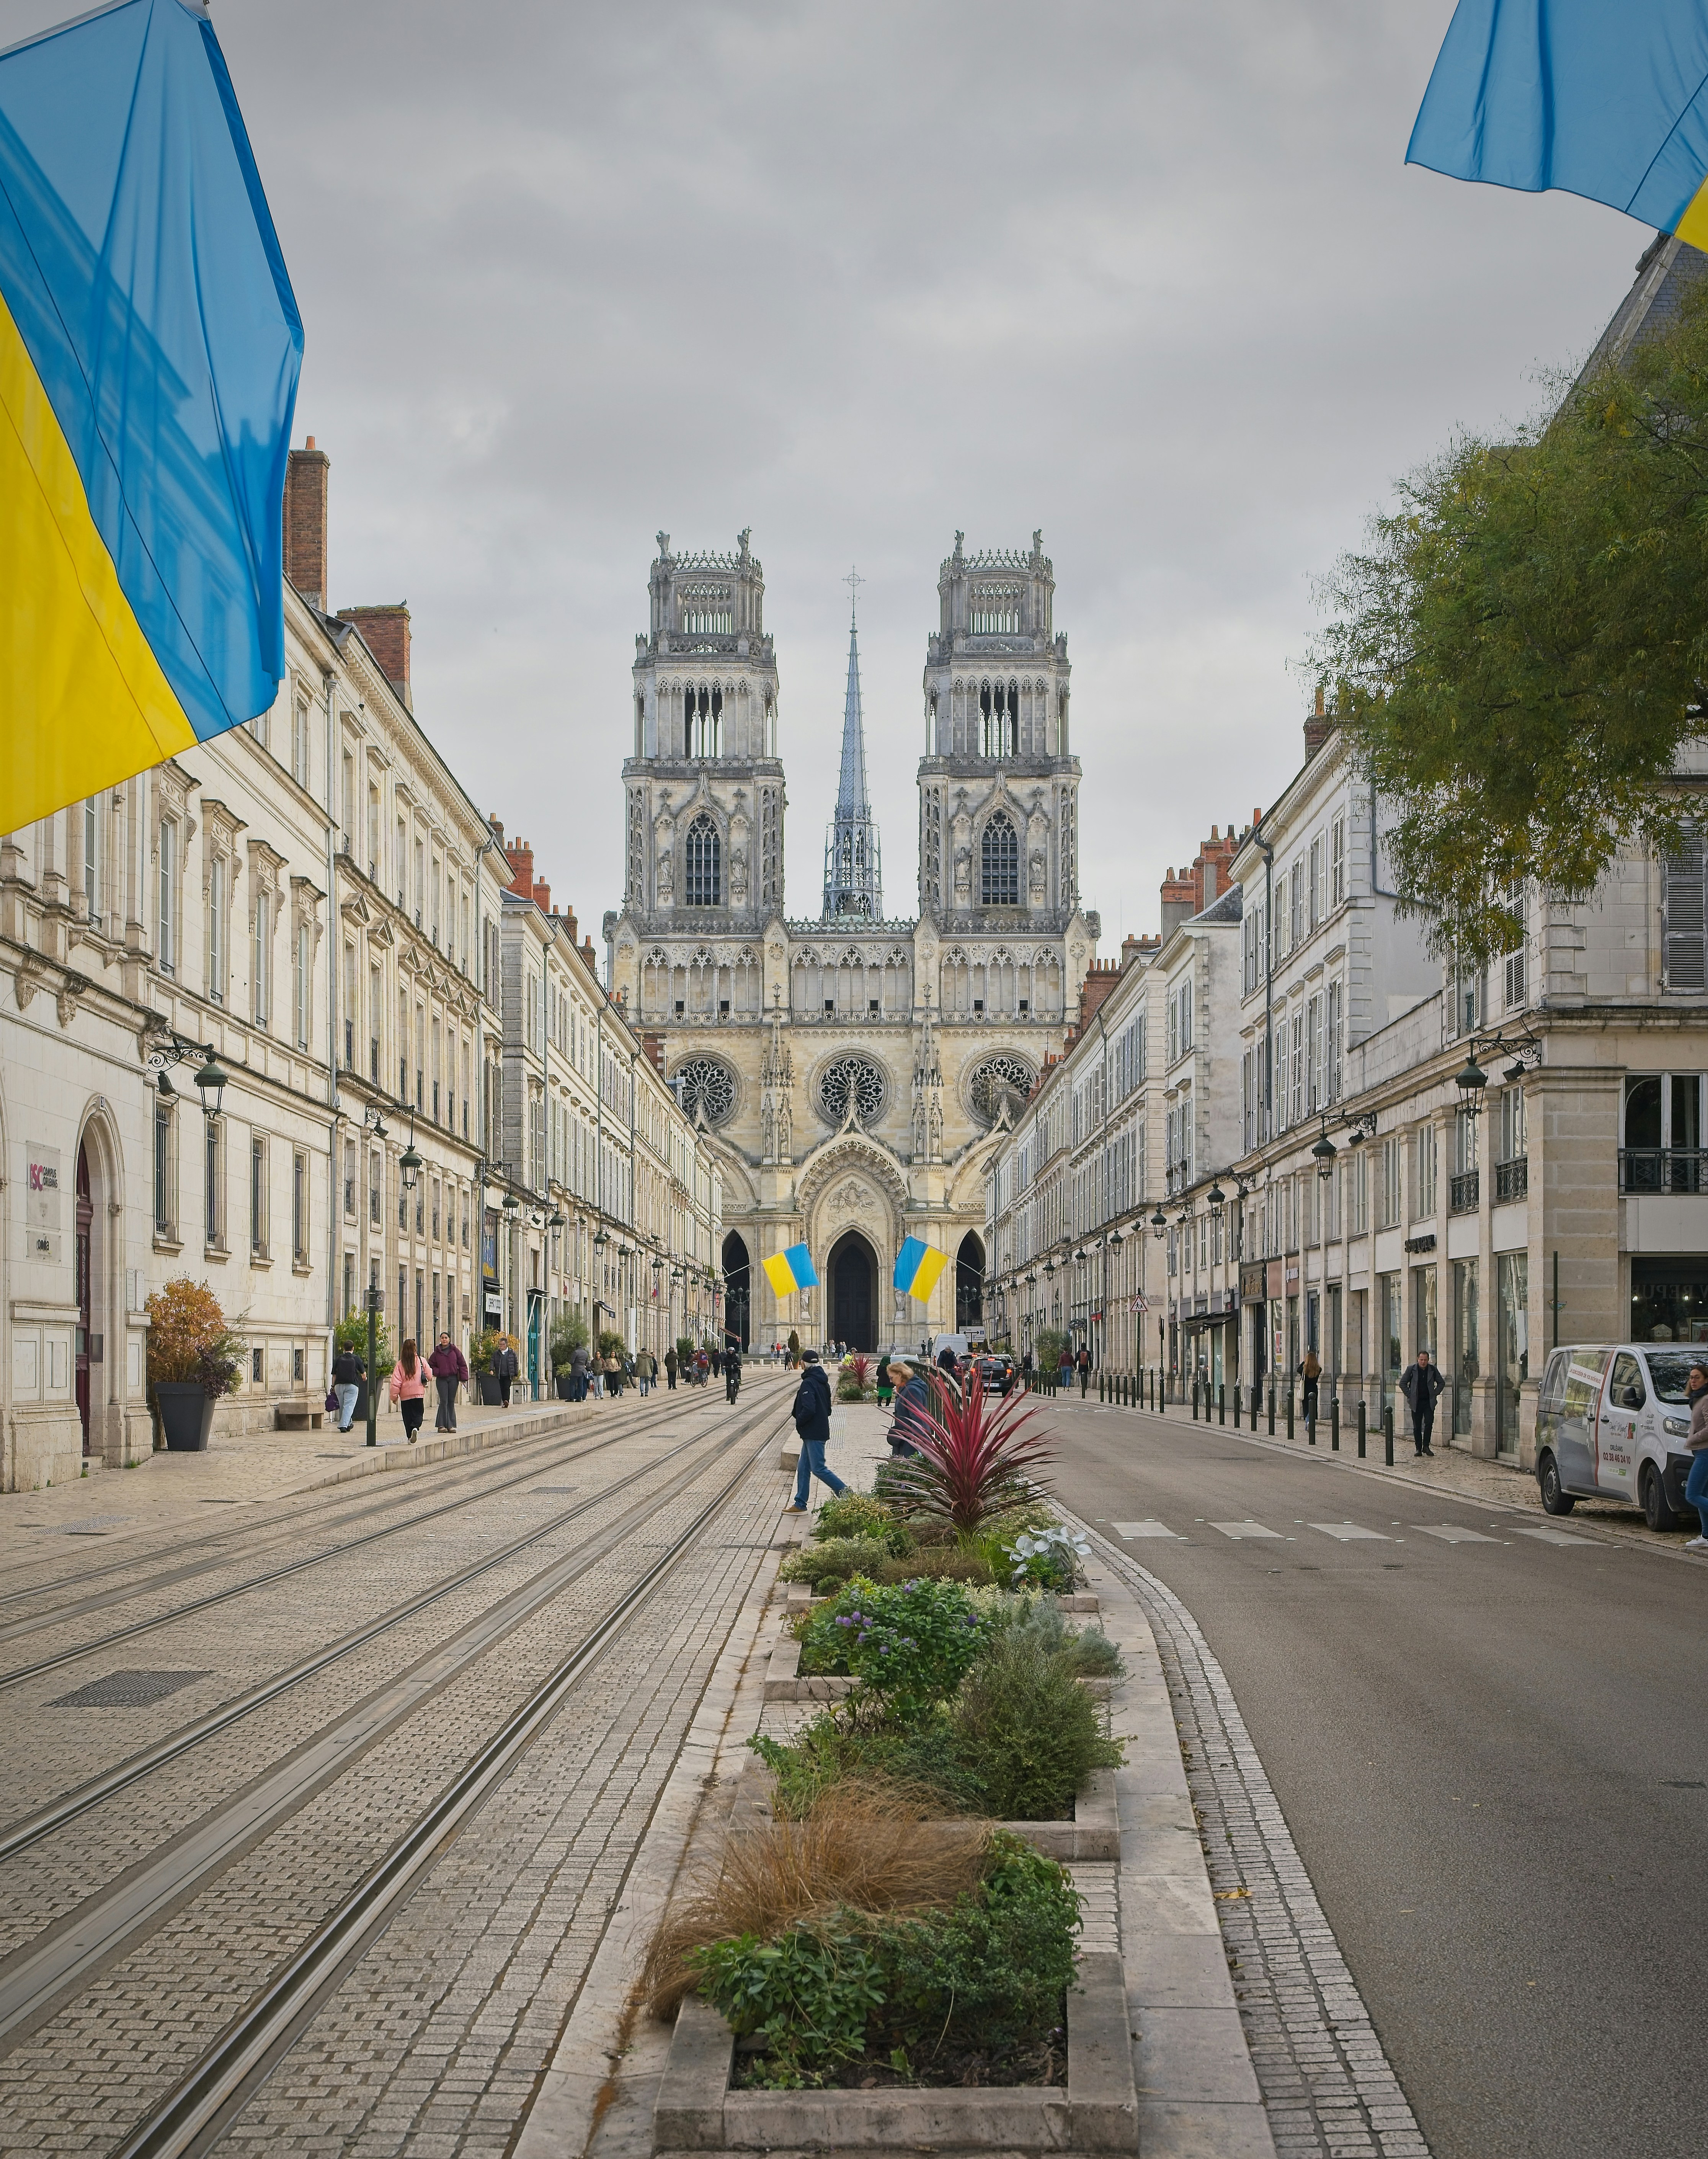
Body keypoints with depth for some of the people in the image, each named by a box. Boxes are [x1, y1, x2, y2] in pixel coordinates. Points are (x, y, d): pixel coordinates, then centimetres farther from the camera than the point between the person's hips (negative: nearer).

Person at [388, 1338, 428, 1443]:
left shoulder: (400, 1364, -5)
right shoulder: (422, 1361, -5)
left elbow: (396, 1383, -7)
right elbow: (429, 1376, 4)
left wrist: (394, 1396, 2)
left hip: (405, 1395, 0)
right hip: (419, 1394, 0)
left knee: (408, 1416, 11)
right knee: (418, 1414, 6)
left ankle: (410, 1437, 11)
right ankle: (415, 1427, -22)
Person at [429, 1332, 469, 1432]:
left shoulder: (455, 1351, 4)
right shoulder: (437, 1353, 4)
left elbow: (462, 1365, 5)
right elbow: (431, 1365, 11)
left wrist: (463, 1378, -1)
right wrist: (437, 1372, -7)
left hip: (453, 1379, 1)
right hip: (442, 1379, -1)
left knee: (451, 1402, 4)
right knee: (444, 1401, -7)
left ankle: (451, 1425, 9)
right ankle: (441, 1425, -3)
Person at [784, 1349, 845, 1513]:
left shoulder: (808, 1383, -17)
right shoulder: (823, 1382, 12)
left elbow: (809, 1409, -25)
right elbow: (828, 1408, 18)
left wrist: (798, 1422, -9)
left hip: (813, 1433, -10)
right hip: (821, 1430, 10)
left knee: (819, 1468, -7)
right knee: (804, 1469, 12)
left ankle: (845, 1493, -7)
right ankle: (800, 1504, 15)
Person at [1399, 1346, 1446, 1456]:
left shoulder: (1432, 1370, 4)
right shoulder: (1411, 1369, 0)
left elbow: (1441, 1383, 15)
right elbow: (1403, 1383, 5)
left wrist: (1435, 1394, 5)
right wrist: (1409, 1395, -2)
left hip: (1429, 1402, 1)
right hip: (1416, 1402, -1)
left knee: (1429, 1423, -11)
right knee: (1417, 1426, 2)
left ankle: (1426, 1446, 1)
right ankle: (1419, 1448, 10)